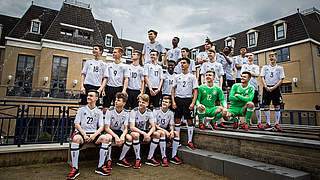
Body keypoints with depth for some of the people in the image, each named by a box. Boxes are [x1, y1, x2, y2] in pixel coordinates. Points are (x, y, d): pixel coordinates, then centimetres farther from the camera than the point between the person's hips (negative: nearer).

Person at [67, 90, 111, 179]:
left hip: (94, 133, 1)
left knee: (106, 138, -27)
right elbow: (76, 124, 3)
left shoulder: (99, 112, 15)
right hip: (82, 132, -1)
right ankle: (75, 169, -25)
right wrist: (84, 134, -14)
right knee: (76, 138, -35)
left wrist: (94, 135, -14)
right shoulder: (81, 109, 12)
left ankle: (100, 167, -17)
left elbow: (101, 127, 7)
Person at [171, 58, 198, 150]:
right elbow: (173, 89, 10)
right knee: (177, 120, 5)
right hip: (178, 99, 2)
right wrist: (173, 101, -2)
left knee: (190, 120, -1)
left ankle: (189, 142, 7)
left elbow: (195, 91, 0)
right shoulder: (177, 76, 12)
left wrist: (193, 103, -11)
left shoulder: (192, 77, 5)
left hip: (188, 99, -2)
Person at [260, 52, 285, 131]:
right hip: (266, 88, 1)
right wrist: (266, 87, -11)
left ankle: (277, 124, 6)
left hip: (275, 88, -1)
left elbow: (281, 79, 1)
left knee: (277, 106, -2)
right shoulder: (265, 67, 11)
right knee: (266, 105, 1)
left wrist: (273, 88, -12)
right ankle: (268, 123, 9)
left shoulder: (280, 68, 7)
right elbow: (262, 78, 4)